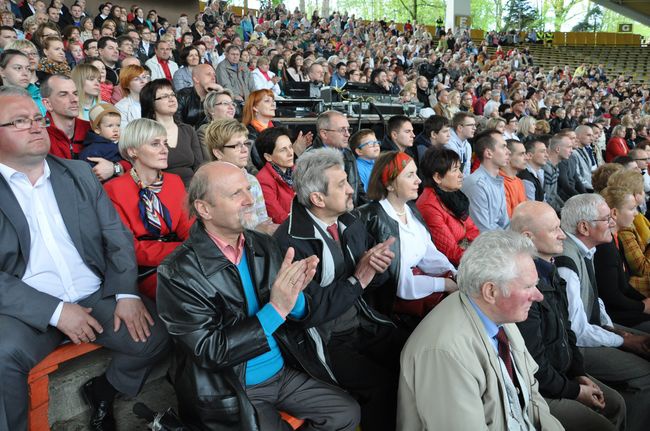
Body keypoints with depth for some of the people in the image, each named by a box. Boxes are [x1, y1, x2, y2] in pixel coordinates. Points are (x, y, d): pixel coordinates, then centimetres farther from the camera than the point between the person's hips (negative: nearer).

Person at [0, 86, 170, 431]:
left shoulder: (78, 173, 10)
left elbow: (116, 236, 6)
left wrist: (127, 292, -9)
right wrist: (55, 311, -17)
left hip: (98, 296, 3)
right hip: (29, 311, -3)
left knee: (158, 334, -16)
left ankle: (103, 391, 14)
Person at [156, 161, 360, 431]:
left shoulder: (264, 246, -2)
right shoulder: (177, 272, -19)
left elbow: (300, 318, 3)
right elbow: (209, 352, -20)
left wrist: (294, 295, -21)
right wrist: (275, 309, -28)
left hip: (285, 371, 5)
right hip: (229, 391, -5)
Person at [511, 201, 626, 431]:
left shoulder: (550, 271, 3)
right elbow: (533, 363, -24)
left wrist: (579, 374, 7)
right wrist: (575, 391, -11)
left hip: (562, 374, 10)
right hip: (536, 392, -10)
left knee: (615, 403, 18)